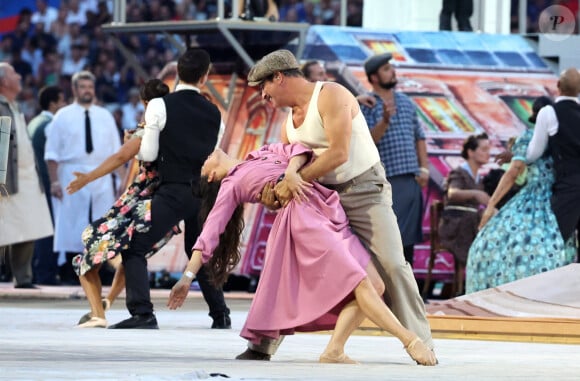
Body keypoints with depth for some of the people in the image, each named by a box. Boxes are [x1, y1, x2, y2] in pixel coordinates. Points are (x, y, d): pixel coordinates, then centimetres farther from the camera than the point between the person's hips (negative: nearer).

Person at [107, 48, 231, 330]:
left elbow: (149, 154, -5)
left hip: (173, 191, -5)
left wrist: (135, 143, 16)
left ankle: (142, 314, -19)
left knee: (135, 249, -3)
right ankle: (220, 314, 30)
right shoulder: (213, 113, 8)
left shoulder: (159, 106, -7)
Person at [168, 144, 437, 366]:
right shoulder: (230, 186, 13)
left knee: (374, 284, -7)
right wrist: (187, 277, -5)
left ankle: (335, 349, -15)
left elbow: (298, 151, 15)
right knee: (360, 284, -20)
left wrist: (291, 170, -7)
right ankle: (410, 340, -23)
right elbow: (209, 233, 5)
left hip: (330, 212, 6)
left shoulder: (262, 155, 30)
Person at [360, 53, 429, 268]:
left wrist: (424, 168, 9)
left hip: (412, 181, 6)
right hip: (387, 182, -6)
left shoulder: (406, 103, 16)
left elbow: (419, 138, 19)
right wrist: (385, 120, -26)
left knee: (409, 237, 8)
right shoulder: (367, 105, -2)